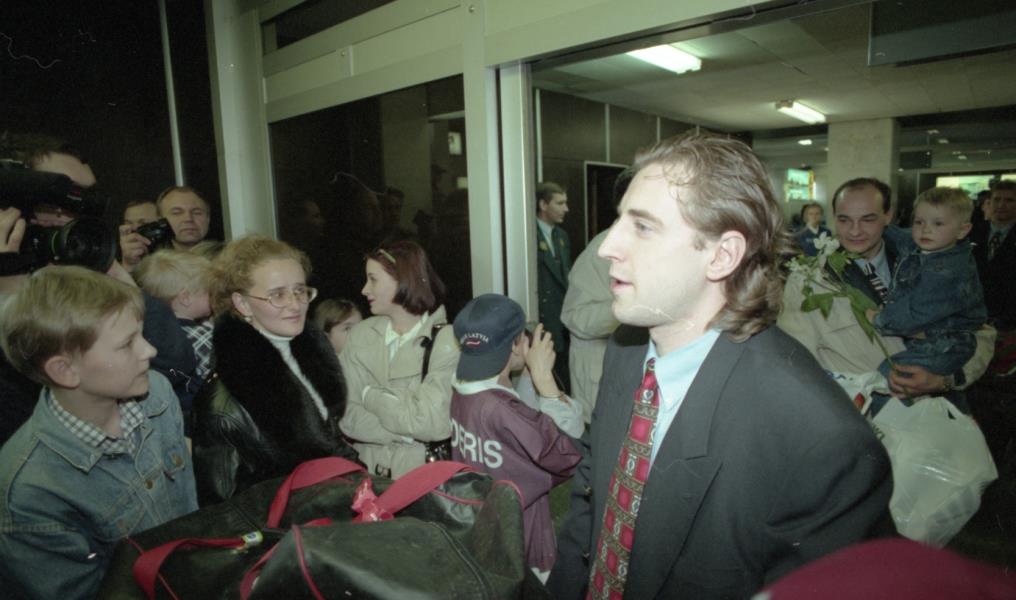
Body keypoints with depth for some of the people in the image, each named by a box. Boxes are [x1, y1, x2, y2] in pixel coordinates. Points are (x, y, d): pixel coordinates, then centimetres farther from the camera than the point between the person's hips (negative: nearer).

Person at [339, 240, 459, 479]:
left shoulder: (447, 340, -8)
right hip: (369, 473, 3)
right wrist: (409, 433, -13)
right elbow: (347, 417, -2)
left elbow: (432, 424, -15)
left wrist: (371, 396, -5)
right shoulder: (361, 335, 4)